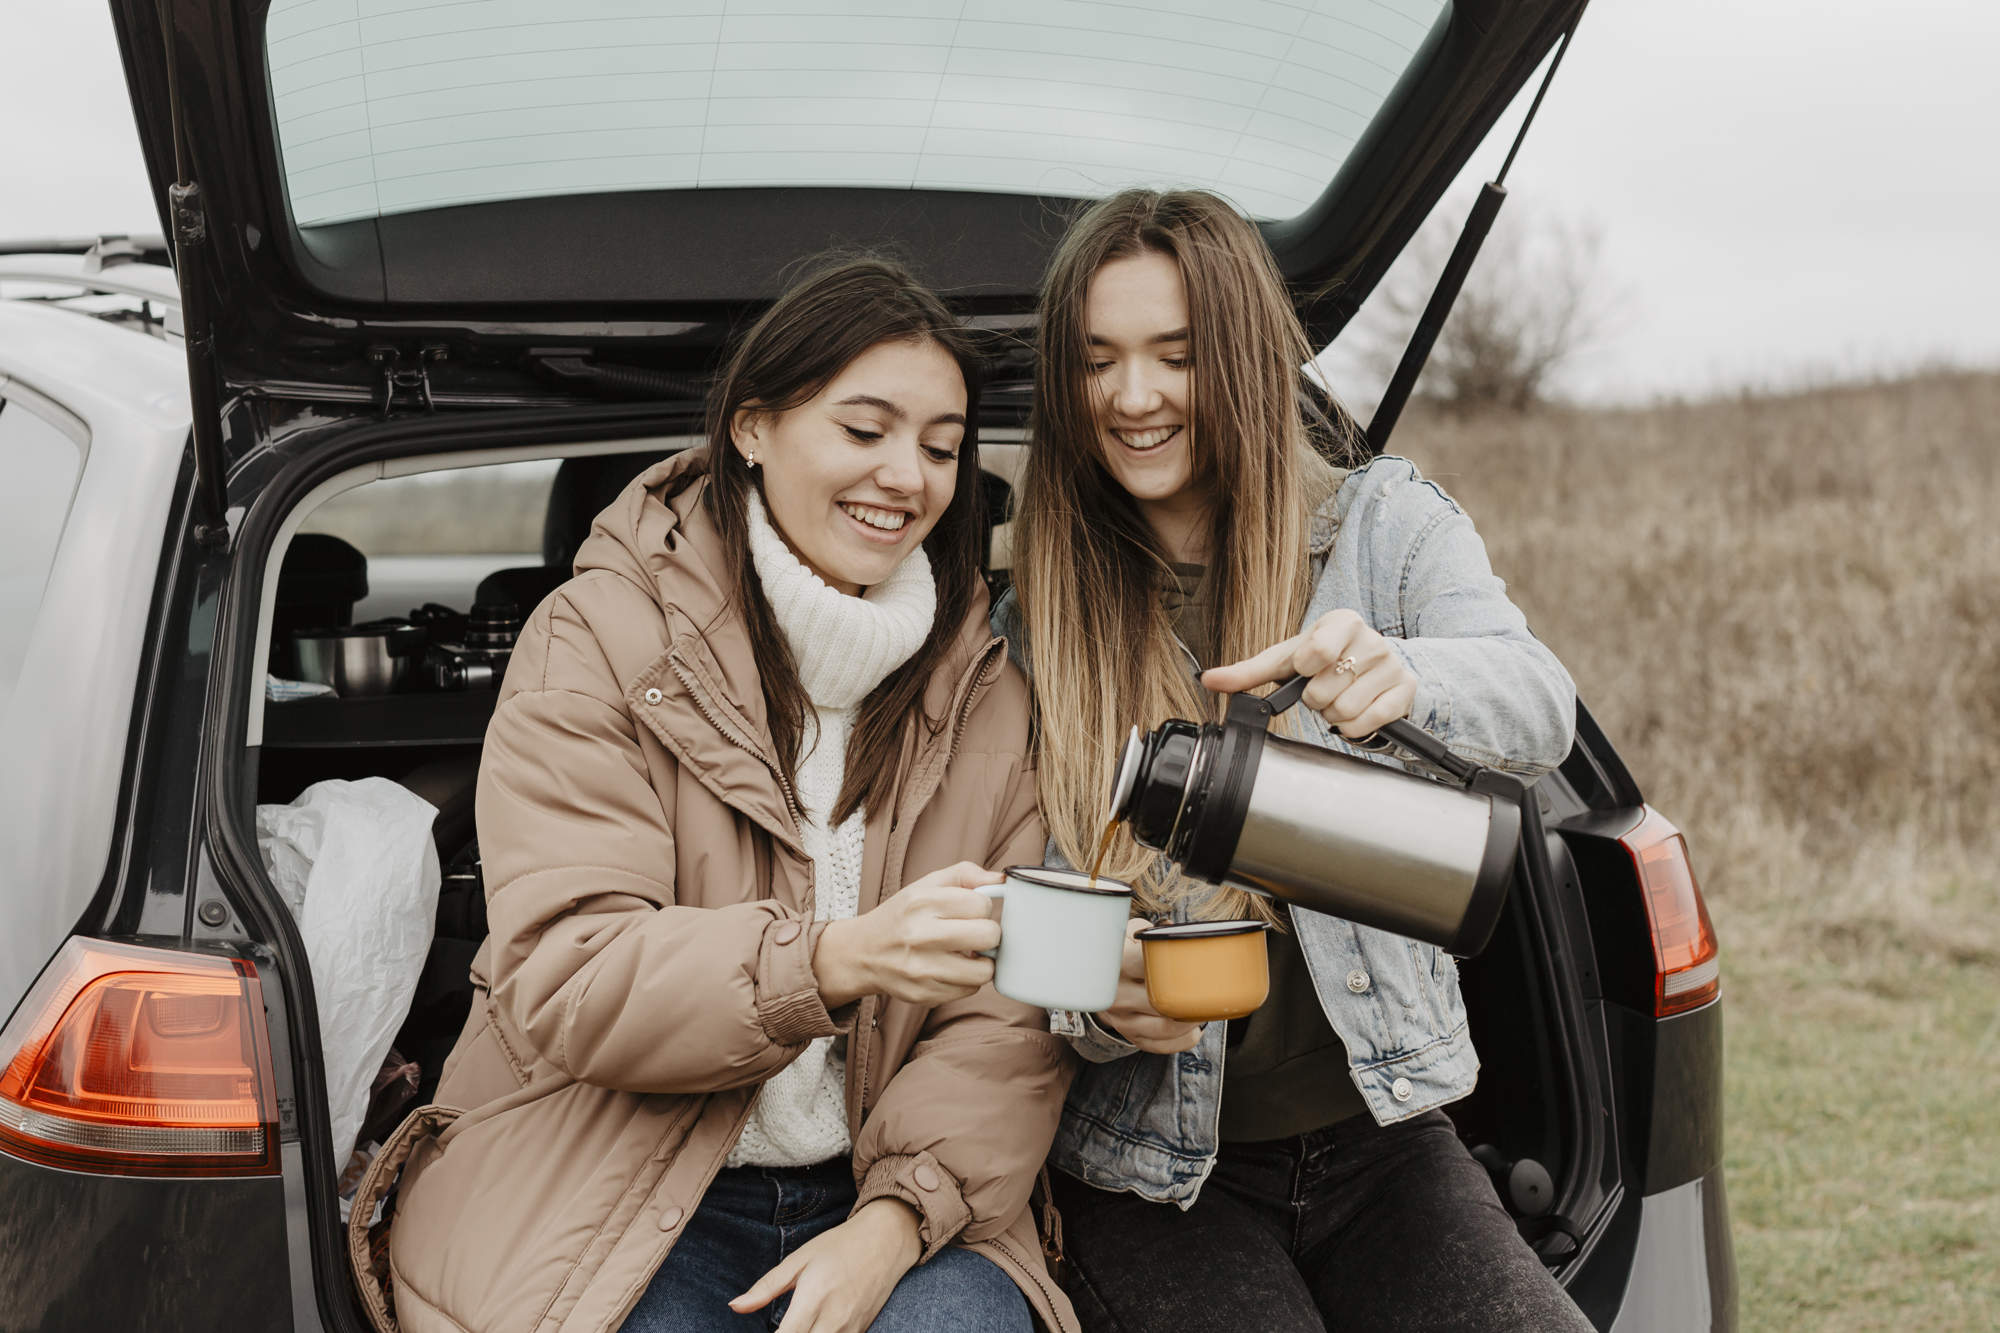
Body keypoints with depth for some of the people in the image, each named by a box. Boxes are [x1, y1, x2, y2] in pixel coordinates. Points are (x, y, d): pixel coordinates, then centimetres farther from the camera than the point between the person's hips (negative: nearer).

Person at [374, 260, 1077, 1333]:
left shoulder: (984, 679, 8)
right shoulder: (601, 639, -3)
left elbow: (1011, 1013, 1)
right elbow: (559, 979, -14)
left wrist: (900, 1214, -16)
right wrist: (836, 960, -29)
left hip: (872, 1197, 2)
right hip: (615, 1194, -2)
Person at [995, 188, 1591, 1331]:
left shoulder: (1385, 526, 4)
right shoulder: (1029, 624, 5)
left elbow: (1540, 709, -15)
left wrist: (1399, 675, -38)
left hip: (1374, 1137, 1)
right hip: (1149, 1170, 0)